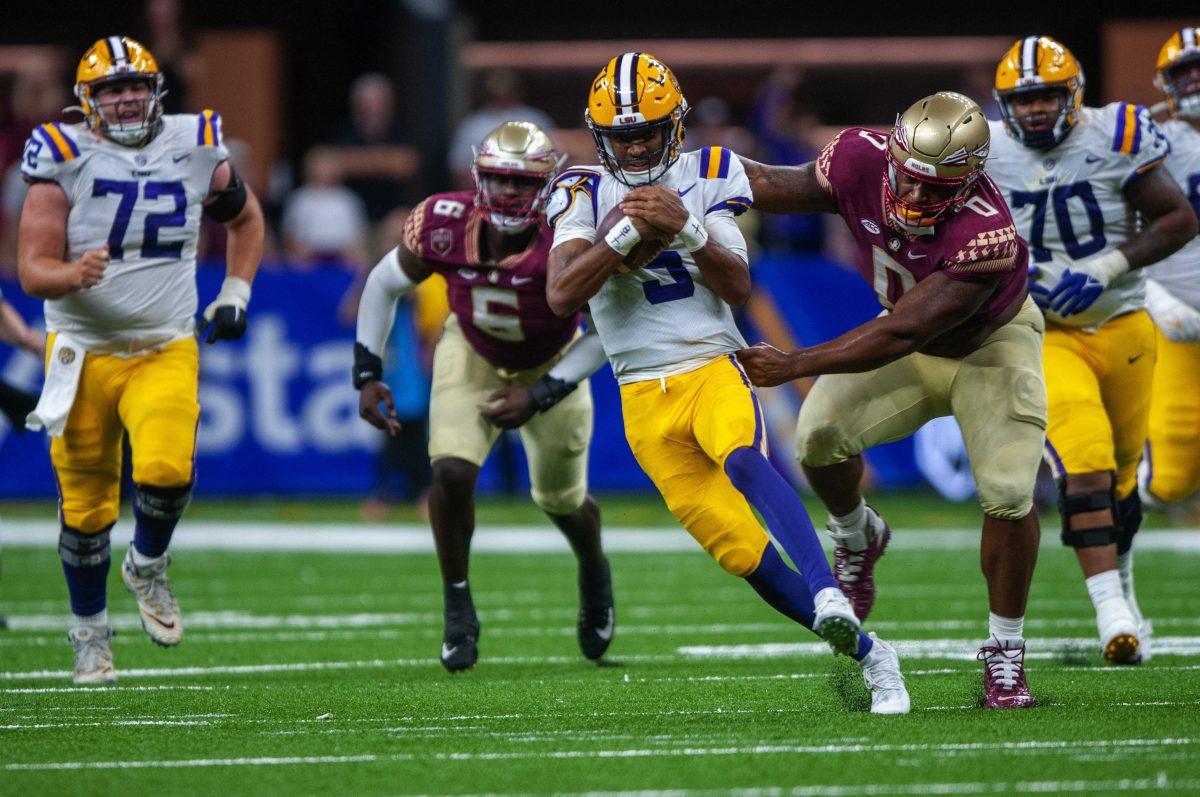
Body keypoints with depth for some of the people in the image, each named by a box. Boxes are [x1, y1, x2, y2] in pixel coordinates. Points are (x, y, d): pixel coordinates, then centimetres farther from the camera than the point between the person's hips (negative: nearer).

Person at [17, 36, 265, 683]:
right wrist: (72, 275, -34)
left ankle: (147, 568, 8)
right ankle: (90, 631, 25)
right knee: (85, 503, 3)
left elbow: (246, 219, 20)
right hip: (84, 351, -1)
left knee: (166, 467, -23)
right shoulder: (65, 159, -9)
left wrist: (235, 293, 8)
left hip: (166, 350, 1)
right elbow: (32, 270, -13)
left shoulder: (194, 150, 0)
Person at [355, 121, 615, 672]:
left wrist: (541, 395, -25)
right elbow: (385, 284, -9)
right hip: (472, 356, 1)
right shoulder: (445, 226, -29)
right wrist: (367, 374, -11)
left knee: (561, 501, 13)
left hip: (551, 364, 0)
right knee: (453, 472, -22)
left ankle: (594, 574, 48)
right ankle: (457, 606, -2)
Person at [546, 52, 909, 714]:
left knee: (743, 462, -36)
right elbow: (561, 296, -12)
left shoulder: (706, 179, 3)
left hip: (713, 369, -1)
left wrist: (686, 230, -19)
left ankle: (829, 597, -47)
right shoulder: (583, 194, 2)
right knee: (742, 552, -4)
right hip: (645, 398, 1)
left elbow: (738, 290, -4)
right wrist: (625, 232, -20)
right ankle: (868, 654, 6)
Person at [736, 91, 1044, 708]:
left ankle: (1005, 653, 4)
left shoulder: (985, 236, -41)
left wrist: (792, 366, -37)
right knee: (820, 434, -17)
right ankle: (856, 537, 16)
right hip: (912, 346, 4)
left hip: (991, 346, -4)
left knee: (1008, 495, -17)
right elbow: (774, 187, -6)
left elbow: (900, 334, -39)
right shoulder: (862, 159, -27)